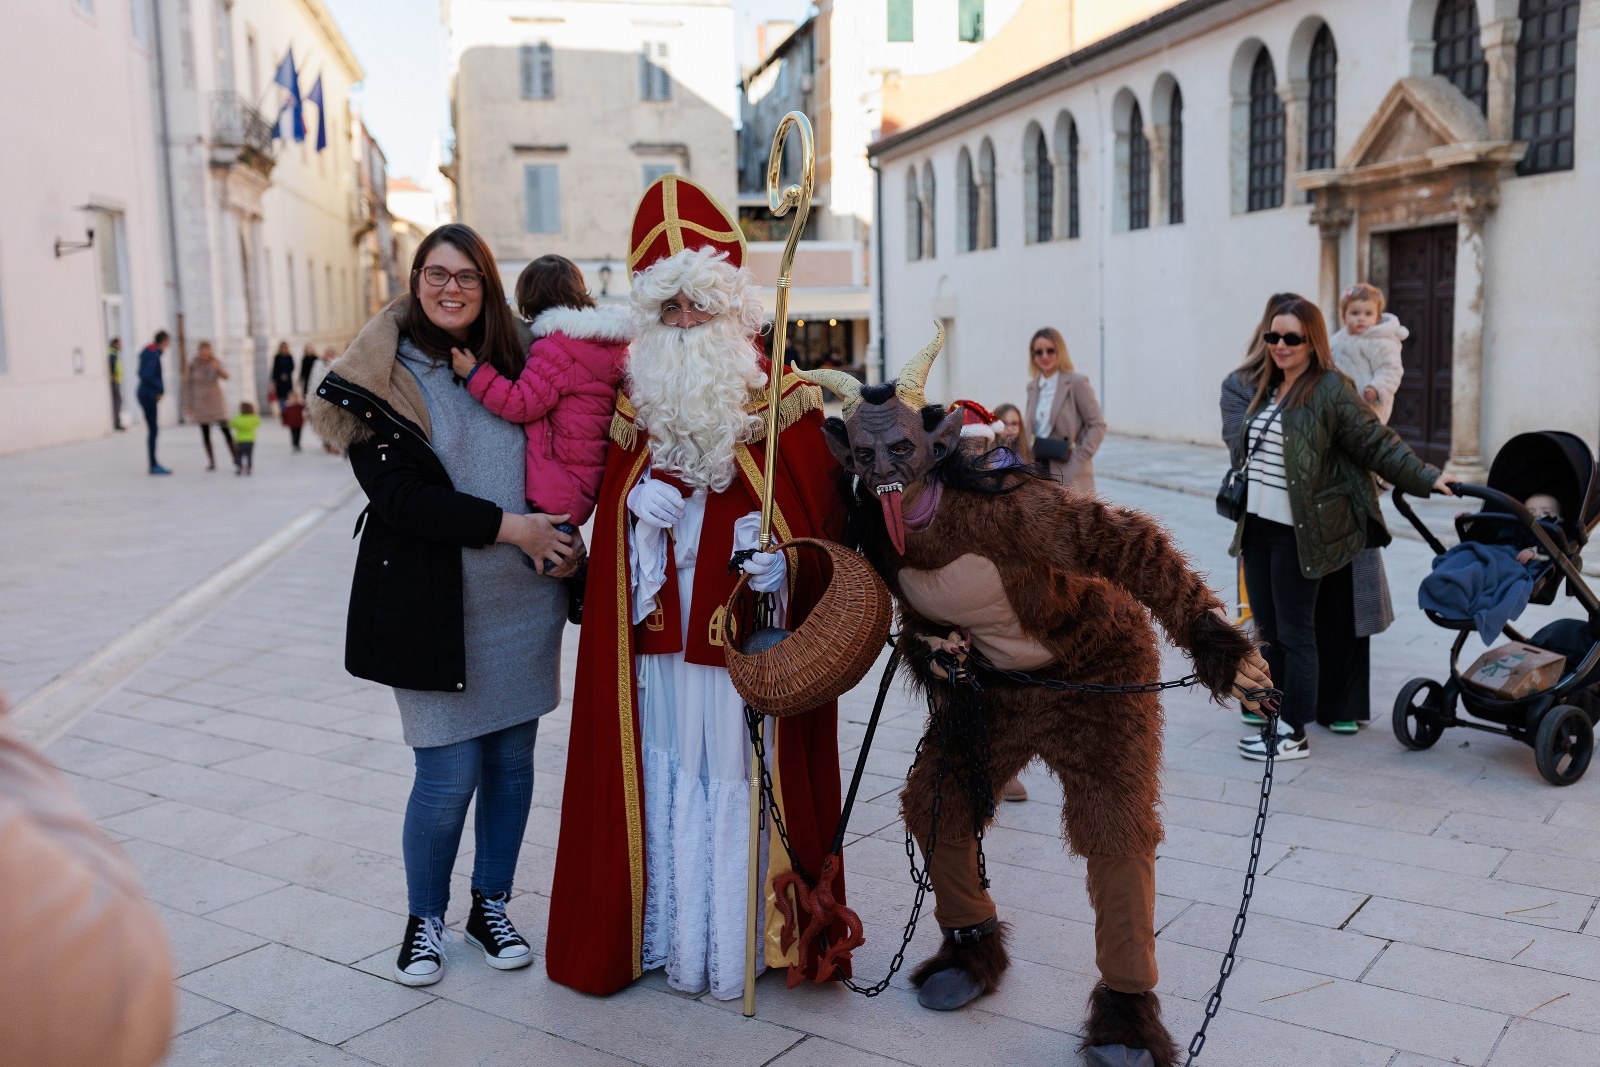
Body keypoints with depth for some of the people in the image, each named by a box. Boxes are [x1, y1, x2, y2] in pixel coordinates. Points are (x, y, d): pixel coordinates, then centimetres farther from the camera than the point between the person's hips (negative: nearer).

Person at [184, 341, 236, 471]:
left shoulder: (215, 363, -5)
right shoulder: (193, 366, -4)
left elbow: (225, 376, -22)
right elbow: (187, 384, 3)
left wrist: (218, 368, -43)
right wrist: (187, 404, 2)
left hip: (215, 401, -1)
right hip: (200, 403, 1)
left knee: (225, 430, -9)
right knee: (205, 433, 1)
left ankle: (236, 459, -6)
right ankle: (211, 462, 7)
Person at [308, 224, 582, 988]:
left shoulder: (513, 362, 9)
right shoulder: (382, 376, -5)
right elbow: (397, 493, -14)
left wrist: (564, 535, 0)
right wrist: (507, 527, -18)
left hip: (522, 599, 5)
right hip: (433, 605, -4)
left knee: (512, 759, 11)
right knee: (449, 775, -2)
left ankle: (491, 905, 30)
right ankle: (424, 918, 23)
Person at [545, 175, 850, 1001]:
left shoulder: (783, 400, -1)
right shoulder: (636, 401, 10)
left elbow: (821, 516, -5)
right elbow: (608, 508, 16)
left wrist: (785, 559, -20)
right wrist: (638, 500, -3)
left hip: (750, 631, -3)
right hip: (658, 633, 3)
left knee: (740, 777, 1)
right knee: (667, 775, 7)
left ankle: (746, 940, 16)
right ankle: (667, 934, 21)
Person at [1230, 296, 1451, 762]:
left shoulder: (1331, 390, -10)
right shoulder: (1267, 387, 13)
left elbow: (1378, 444, -9)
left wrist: (1426, 477, -14)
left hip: (1299, 532, -7)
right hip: (1258, 527, 7)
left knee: (1295, 633, -1)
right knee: (1268, 631, 11)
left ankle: (1294, 734, 9)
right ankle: (1275, 719, 21)